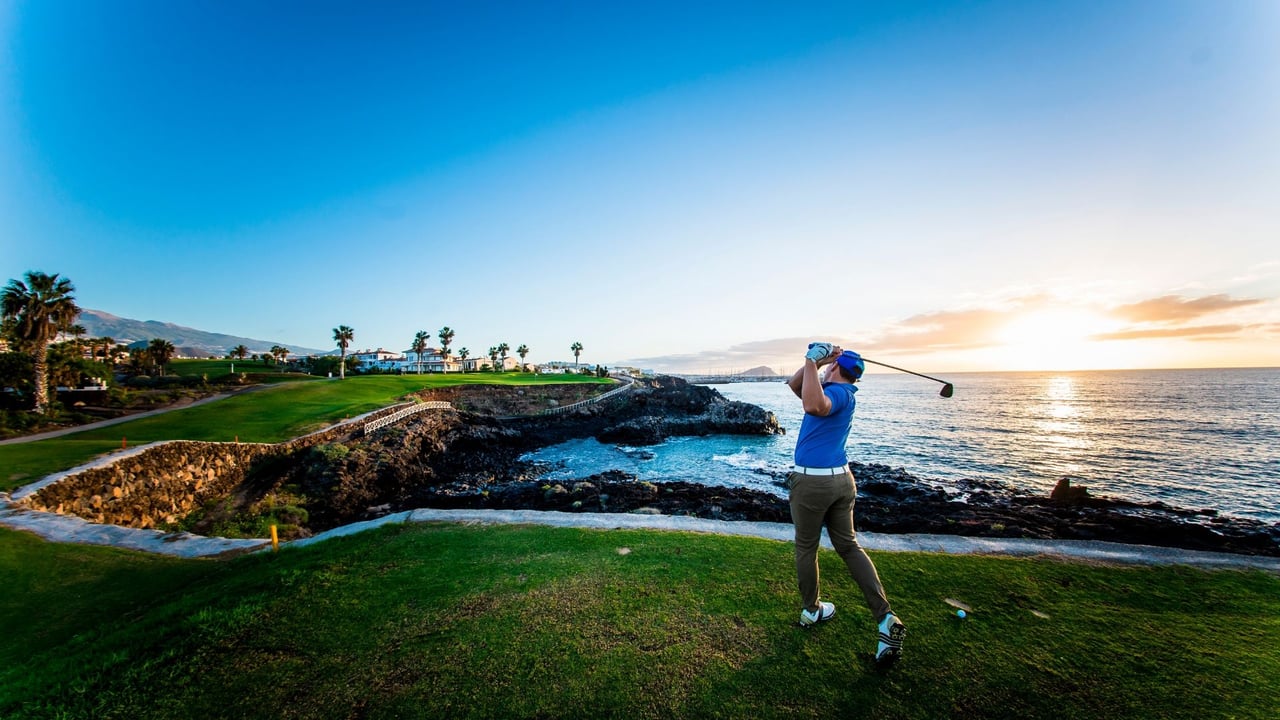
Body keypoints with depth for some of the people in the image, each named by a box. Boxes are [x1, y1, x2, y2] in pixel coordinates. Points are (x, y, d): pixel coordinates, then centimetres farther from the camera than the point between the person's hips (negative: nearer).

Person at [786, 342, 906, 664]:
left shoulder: (838, 391, -15)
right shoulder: (839, 392, 12)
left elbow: (814, 406, -39)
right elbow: (795, 385, 14)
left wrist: (813, 361, -31)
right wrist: (815, 362, 3)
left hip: (812, 482, -8)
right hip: (841, 480, 8)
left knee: (806, 549, 12)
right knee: (848, 546, 15)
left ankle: (811, 610, 29)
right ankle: (885, 617, 9)